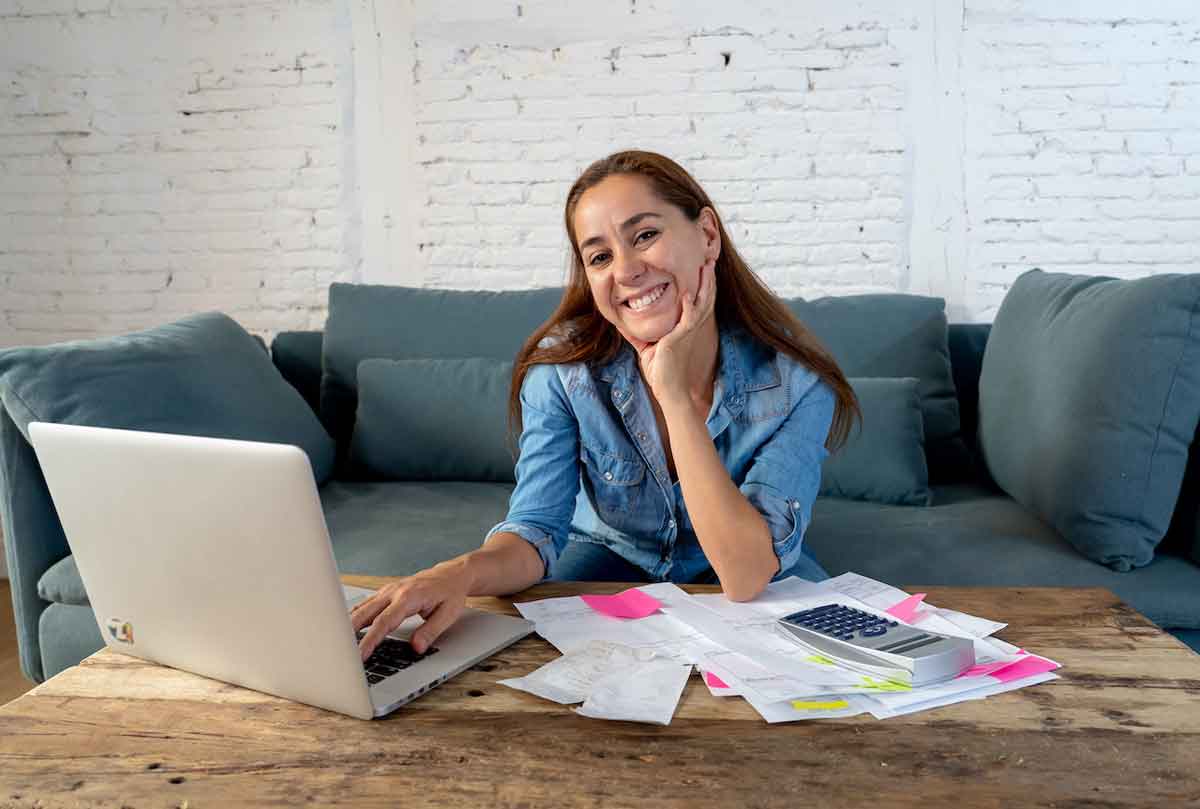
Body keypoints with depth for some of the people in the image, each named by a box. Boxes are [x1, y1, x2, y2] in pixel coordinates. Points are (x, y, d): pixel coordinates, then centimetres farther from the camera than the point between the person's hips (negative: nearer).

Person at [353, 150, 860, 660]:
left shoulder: (797, 380, -26)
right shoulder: (564, 365, -21)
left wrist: (673, 391, -39)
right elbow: (534, 531, -23)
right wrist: (462, 573, -47)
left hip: (762, 578, 0)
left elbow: (745, 578, -35)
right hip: (613, 558, 1)